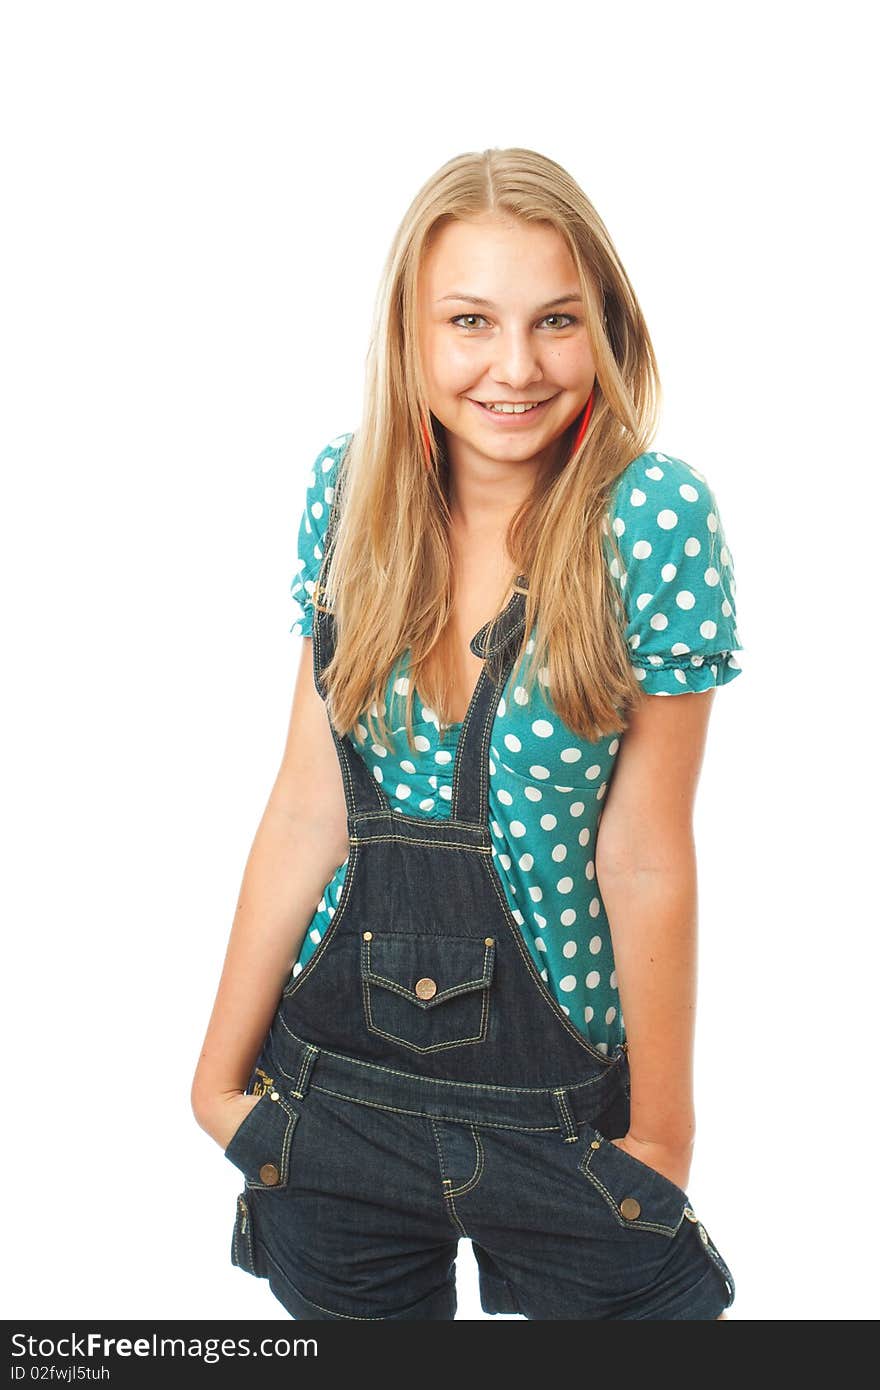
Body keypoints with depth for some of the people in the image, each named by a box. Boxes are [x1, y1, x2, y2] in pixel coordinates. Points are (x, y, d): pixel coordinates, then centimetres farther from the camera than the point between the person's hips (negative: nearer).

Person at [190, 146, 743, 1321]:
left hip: (561, 1101, -3)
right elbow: (308, 811, -2)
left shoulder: (655, 515, -15)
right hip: (335, 1083, 3)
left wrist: (660, 1135, -5)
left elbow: (643, 862, -12)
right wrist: (222, 1068, 1)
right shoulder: (349, 489, -4)